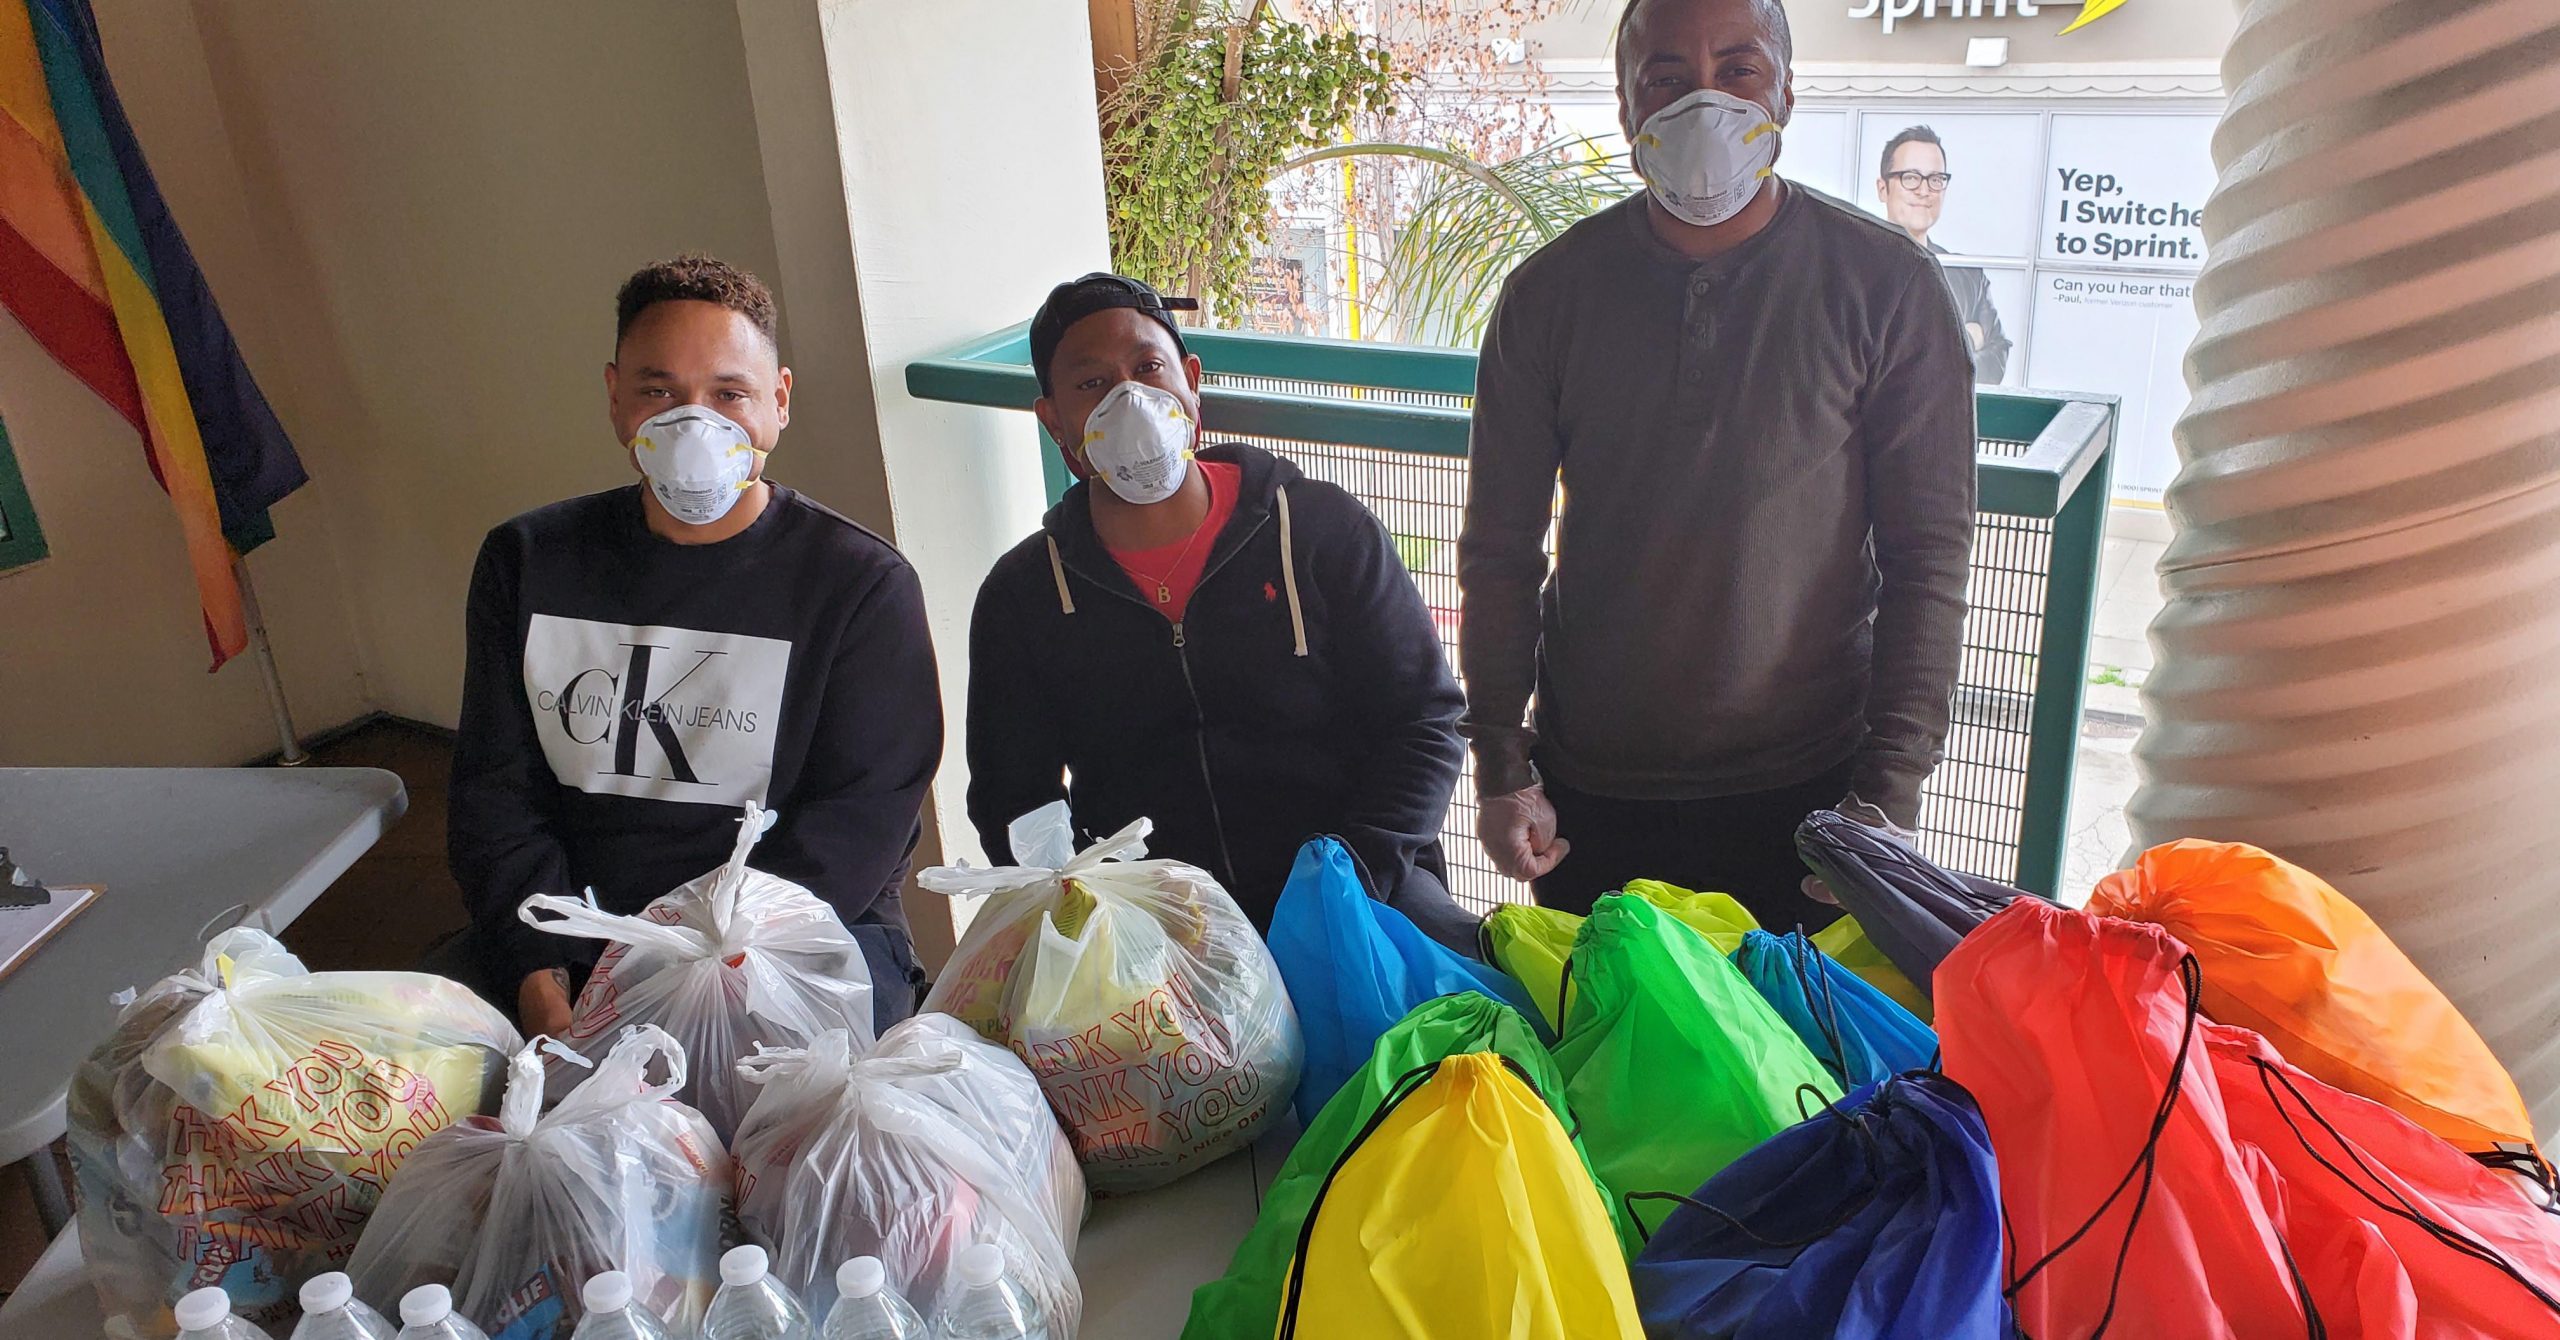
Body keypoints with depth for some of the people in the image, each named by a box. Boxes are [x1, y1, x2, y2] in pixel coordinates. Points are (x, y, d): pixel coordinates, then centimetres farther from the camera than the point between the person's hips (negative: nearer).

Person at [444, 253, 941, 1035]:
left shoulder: (863, 584, -2)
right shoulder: (528, 564, 11)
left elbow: (857, 823, -9)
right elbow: (494, 791, 7)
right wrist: (543, 985, -9)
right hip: (572, 938, 4)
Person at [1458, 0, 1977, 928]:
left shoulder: (1887, 285, -5)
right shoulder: (1551, 290, -1)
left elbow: (1930, 554, -4)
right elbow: (1500, 546, 3)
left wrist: (1889, 792, -9)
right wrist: (1500, 765, -1)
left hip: (1805, 790, -1)